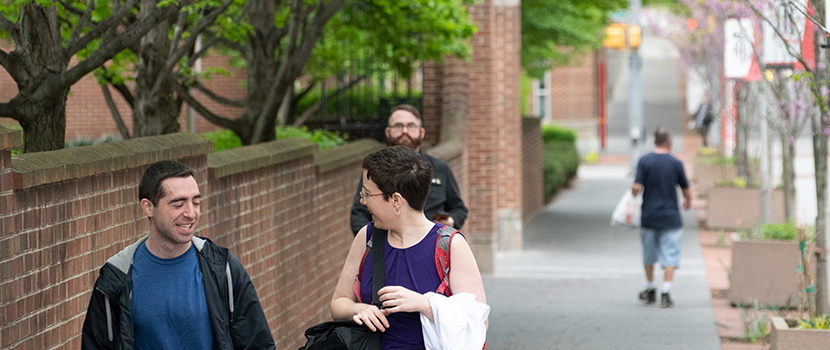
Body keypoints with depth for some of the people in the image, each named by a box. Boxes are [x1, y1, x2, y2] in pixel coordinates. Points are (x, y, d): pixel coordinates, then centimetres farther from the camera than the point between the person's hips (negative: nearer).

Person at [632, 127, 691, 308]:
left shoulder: (644, 161, -5)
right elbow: (687, 191, 2)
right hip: (670, 218, -1)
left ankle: (650, 289, 29)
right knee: (669, 256, 1)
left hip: (648, 217, 2)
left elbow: (636, 187, -12)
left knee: (649, 255, 16)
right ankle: (665, 292, -9)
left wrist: (633, 195, 10)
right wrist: (688, 202, 23)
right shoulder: (676, 163, -5)